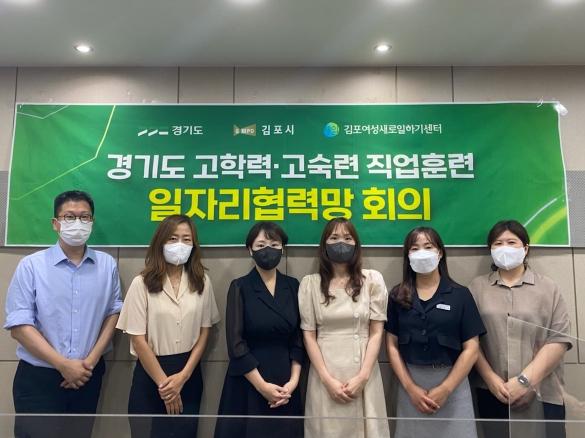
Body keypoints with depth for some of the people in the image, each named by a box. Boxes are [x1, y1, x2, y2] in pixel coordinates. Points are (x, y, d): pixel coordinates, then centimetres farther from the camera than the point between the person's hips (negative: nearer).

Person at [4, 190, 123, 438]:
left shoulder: (107, 265, 1)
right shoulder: (31, 265, -8)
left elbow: (114, 313, 5)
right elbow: (19, 325, -11)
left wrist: (92, 360, -5)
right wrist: (64, 365, -13)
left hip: (88, 376, 3)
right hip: (38, 377, -3)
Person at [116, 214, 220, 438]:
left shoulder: (202, 282, 0)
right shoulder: (142, 283, -8)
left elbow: (204, 332, 2)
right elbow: (138, 340, -8)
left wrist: (182, 377, -7)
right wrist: (163, 382, -9)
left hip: (189, 374, 3)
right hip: (150, 373, -2)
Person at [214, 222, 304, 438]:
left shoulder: (293, 286, 3)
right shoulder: (239, 287, -6)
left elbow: (298, 338, 4)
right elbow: (235, 343, -10)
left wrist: (294, 380, -6)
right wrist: (262, 386, -13)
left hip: (285, 383, 3)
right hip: (248, 383, -3)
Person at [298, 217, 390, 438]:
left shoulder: (373, 279, 0)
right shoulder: (310, 283, 1)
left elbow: (376, 332, -1)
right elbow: (309, 335, 0)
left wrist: (362, 377, -9)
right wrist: (327, 379, -8)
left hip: (363, 374, 0)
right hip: (325, 375, 0)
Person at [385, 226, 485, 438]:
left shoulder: (460, 294, -2)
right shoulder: (397, 296, 2)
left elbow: (471, 349, -4)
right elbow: (392, 345, 2)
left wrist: (445, 389, -10)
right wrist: (411, 388, -7)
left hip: (452, 383, -1)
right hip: (410, 383, 1)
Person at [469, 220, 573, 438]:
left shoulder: (548, 288, 5)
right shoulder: (477, 287, 7)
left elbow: (559, 339, -4)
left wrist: (525, 381, -12)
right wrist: (491, 379, -9)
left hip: (542, 395, 0)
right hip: (492, 393, 1)